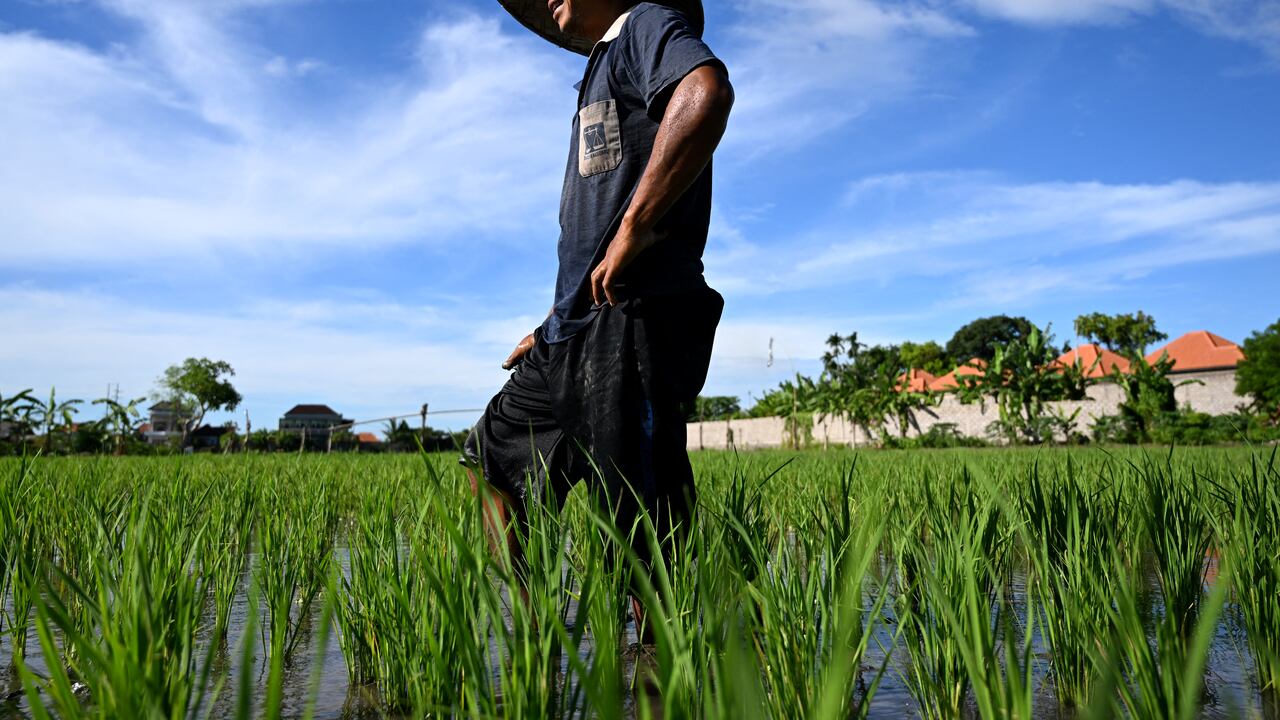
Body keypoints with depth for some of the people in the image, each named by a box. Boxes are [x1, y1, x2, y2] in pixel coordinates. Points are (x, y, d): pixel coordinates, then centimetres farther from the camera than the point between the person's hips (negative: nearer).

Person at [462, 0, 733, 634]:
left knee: (644, 532, -11)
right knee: (489, 454, 19)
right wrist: (552, 326, 26)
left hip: (628, 323, -11)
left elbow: (707, 93, -26)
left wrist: (634, 227, -25)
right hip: (575, 335, 11)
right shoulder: (602, 68, 28)